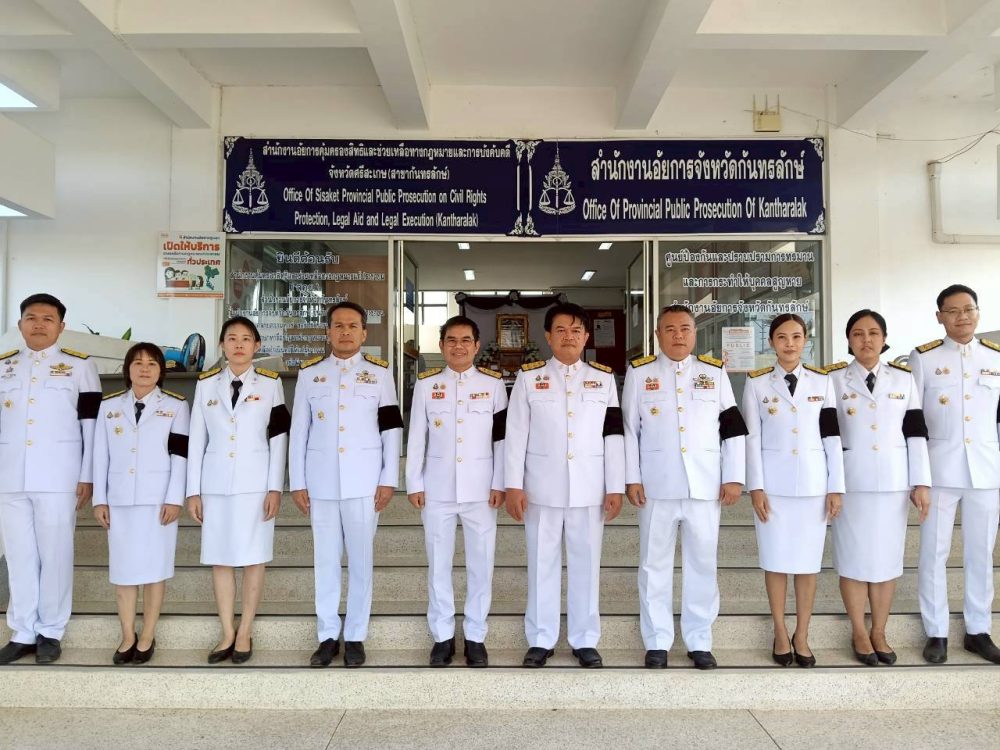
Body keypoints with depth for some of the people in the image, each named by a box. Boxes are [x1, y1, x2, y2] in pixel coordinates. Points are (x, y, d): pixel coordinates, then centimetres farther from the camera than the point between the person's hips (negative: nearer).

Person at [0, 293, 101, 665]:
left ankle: (50, 631, 14)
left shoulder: (79, 366, 3)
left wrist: (87, 477, -5)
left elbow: (91, 423, 0)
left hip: (58, 478, -3)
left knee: (55, 555, 2)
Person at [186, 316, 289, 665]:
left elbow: (278, 439, -1)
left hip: (255, 483, -2)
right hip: (216, 483, 2)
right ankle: (227, 634, 17)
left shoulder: (270, 383, 2)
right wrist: (193, 491, 4)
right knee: (219, 558, 6)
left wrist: (275, 488, -6)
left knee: (253, 558, 2)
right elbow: (196, 439, 7)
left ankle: (245, 633, 14)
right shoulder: (206, 383, 7)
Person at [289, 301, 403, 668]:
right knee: (325, 560, 8)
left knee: (360, 559, 5)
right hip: (321, 481, 2)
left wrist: (388, 480, -4)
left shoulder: (379, 372, 3)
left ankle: (355, 637, 17)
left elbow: (391, 429, 2)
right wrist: (297, 483, 3)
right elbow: (299, 430, 7)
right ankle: (328, 635, 20)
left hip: (363, 481, -1)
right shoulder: (309, 372, 7)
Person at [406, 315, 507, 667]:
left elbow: (502, 437, 2)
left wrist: (499, 484, -3)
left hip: (480, 489, 0)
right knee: (438, 563, 8)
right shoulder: (426, 384, 3)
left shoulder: (493, 383, 1)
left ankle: (475, 636, 20)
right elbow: (416, 437, 3)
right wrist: (414, 484, 0)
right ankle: (442, 635, 22)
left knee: (480, 563, 6)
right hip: (438, 489, 1)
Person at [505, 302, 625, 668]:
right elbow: (516, 435, 0)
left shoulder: (604, 378, 7)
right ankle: (540, 640, 20)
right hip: (542, 488, -1)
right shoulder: (529, 377, 3)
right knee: (542, 564, 7)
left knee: (585, 563, 8)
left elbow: (613, 436, 4)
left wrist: (615, 488, 0)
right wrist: (513, 486, -6)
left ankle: (585, 640, 21)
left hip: (589, 489, 1)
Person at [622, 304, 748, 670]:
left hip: (705, 485, 1)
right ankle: (657, 641, 19)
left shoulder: (715, 372, 7)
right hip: (656, 486, -1)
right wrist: (631, 479, -3)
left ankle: (700, 641, 22)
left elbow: (733, 428, 6)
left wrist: (734, 477, 0)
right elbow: (628, 429, 2)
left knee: (703, 563, 8)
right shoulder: (639, 372, 4)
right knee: (655, 564, 6)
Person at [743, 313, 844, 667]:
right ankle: (780, 633, 19)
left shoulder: (822, 381, 5)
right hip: (773, 483, -1)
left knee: (808, 560, 6)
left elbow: (832, 436, 4)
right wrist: (756, 486, -7)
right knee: (776, 559, 5)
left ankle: (802, 635, 19)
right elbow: (752, 437, -1)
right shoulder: (756, 383, 1)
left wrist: (836, 486, 0)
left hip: (813, 482, 1)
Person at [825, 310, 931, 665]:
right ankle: (859, 634, 18)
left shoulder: (904, 379, 6)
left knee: (887, 558, 8)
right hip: (850, 483, -2)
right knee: (853, 558, 4)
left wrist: (922, 482, 0)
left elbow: (916, 433, 5)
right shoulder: (834, 379, 1)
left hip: (892, 482, 2)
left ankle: (879, 633, 23)